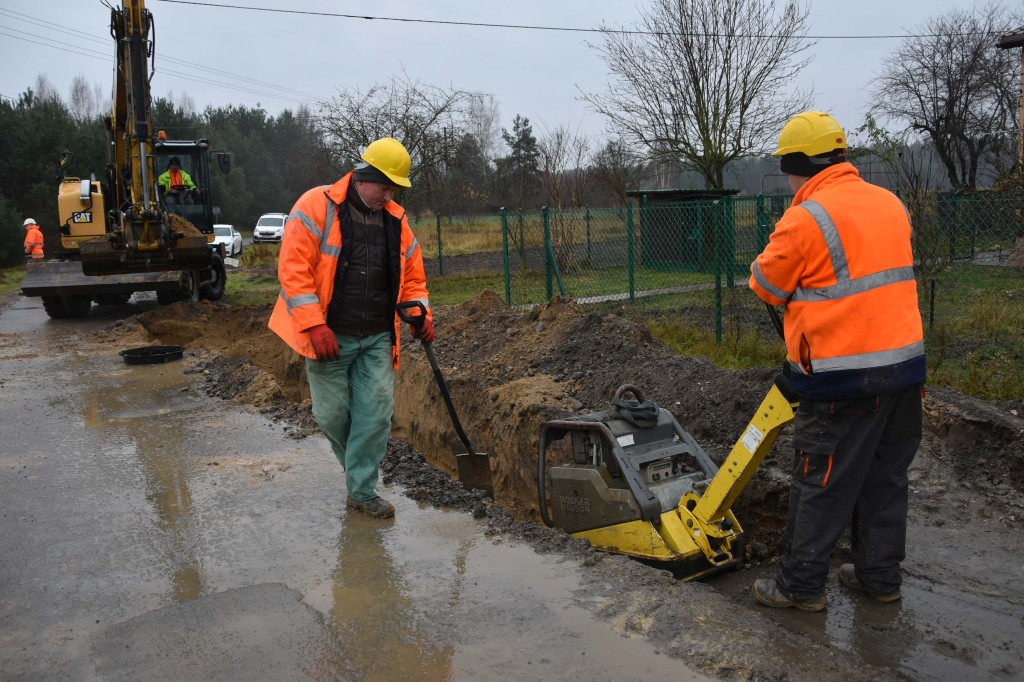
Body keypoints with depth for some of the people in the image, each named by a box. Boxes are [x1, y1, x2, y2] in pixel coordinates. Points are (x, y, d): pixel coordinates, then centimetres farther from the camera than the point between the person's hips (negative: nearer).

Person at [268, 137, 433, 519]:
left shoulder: (395, 219, 10)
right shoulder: (317, 206, -7)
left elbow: (412, 277, 19)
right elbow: (294, 269, -14)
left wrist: (420, 313, 0)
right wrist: (314, 325, -20)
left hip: (377, 339, 4)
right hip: (329, 337, -4)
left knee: (376, 411, -2)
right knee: (333, 414, 6)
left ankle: (362, 491, 10)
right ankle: (356, 465, 35)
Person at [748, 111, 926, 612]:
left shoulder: (805, 219, -16)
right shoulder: (890, 204, 9)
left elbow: (766, 286, -4)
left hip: (843, 379, -7)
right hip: (904, 364, 8)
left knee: (821, 483, 4)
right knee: (885, 477, 18)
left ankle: (800, 585, 15)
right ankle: (879, 576, 31)